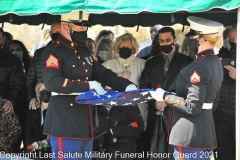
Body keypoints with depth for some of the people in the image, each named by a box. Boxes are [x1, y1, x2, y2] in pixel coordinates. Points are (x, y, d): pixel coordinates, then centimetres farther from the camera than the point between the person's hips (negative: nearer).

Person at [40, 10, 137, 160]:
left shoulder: (84, 52, 17)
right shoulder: (54, 52, -11)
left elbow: (103, 73, 18)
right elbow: (52, 82, -25)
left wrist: (127, 85, 0)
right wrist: (89, 85, -23)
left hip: (84, 125, 9)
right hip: (65, 126, -9)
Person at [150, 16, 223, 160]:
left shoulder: (199, 67, -19)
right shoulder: (216, 62, 10)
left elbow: (193, 107, -22)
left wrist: (166, 97, -12)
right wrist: (171, 100, 19)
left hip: (189, 136, -10)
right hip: (207, 132, 10)